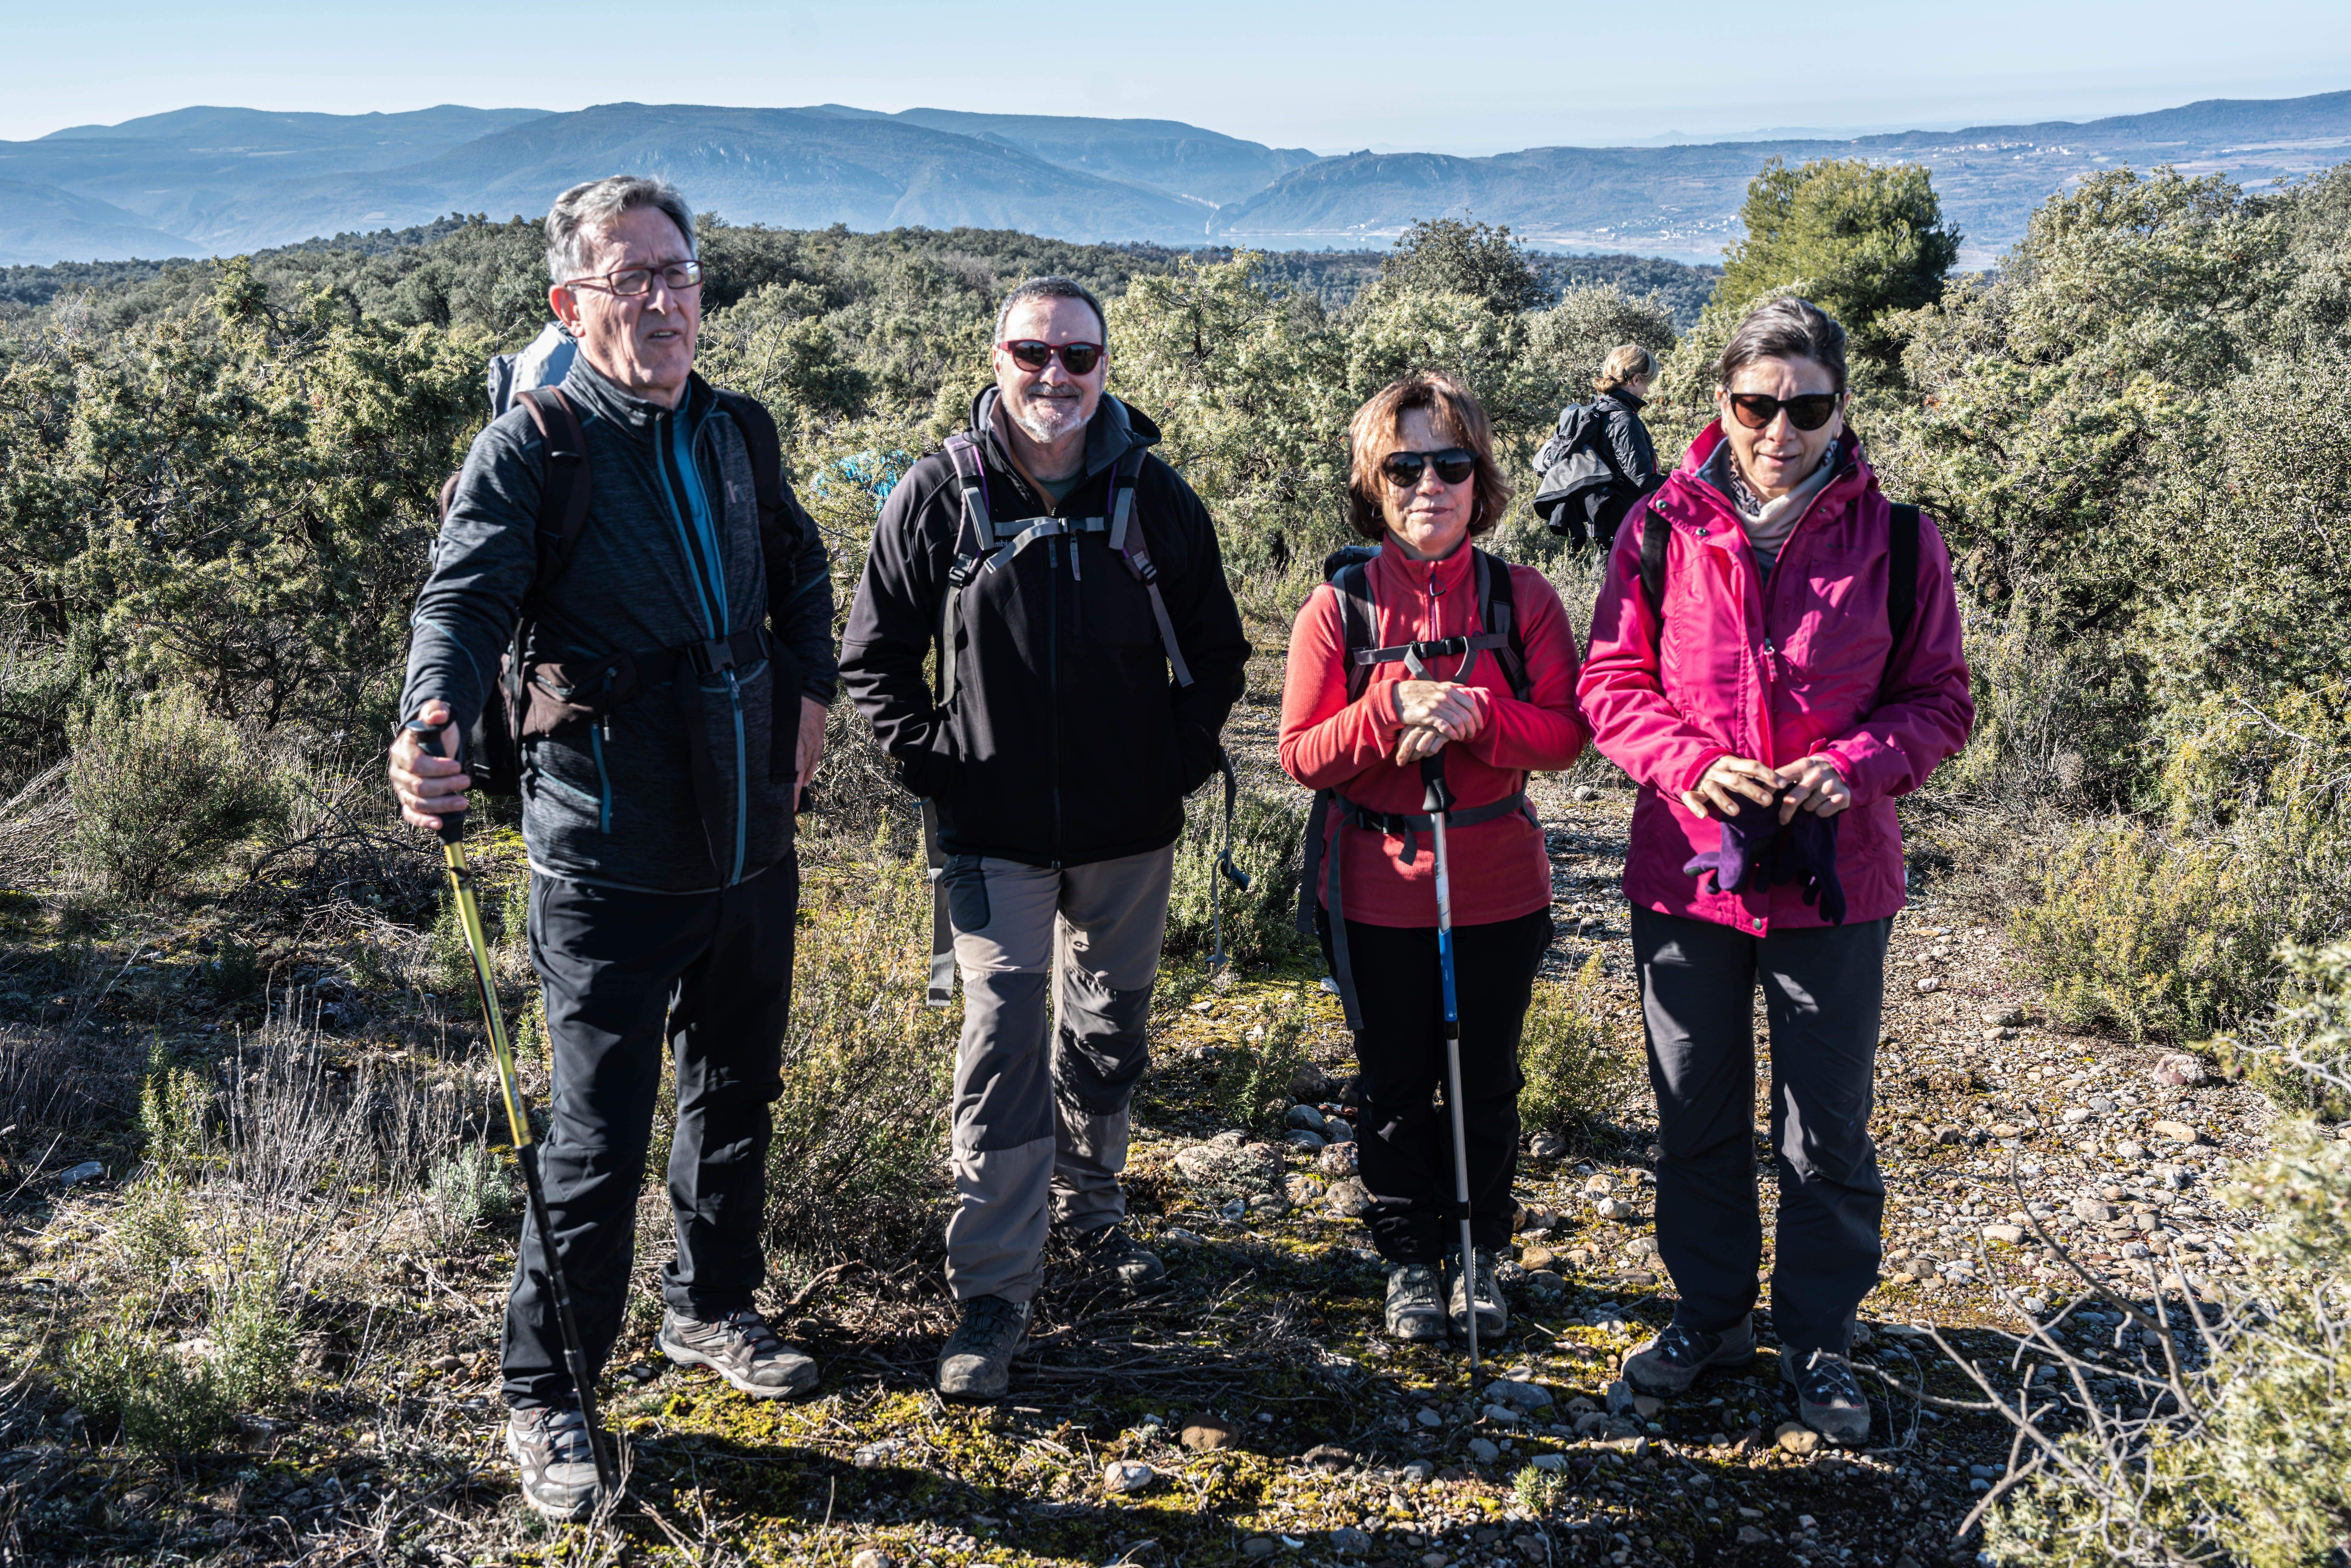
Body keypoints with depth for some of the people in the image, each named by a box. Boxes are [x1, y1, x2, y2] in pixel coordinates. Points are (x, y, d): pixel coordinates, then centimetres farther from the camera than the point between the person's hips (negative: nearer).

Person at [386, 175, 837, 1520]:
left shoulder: (739, 431, 6)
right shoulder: (531, 452, -12)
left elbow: (800, 565, 23)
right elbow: (468, 600, -26)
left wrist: (811, 689, 8)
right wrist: (436, 727, -46)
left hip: (753, 842, 6)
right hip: (614, 864, -6)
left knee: (739, 1090, 21)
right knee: (600, 1140, 0)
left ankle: (714, 1304, 43)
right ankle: (548, 1399, 19)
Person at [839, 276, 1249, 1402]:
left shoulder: (1154, 495, -1)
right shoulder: (942, 494, -6)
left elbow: (1217, 650, 11)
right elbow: (872, 653, 2)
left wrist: (1184, 760, 2)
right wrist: (932, 762, -6)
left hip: (1129, 832, 3)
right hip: (994, 834, -3)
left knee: (1110, 1032, 17)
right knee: (1003, 1047, -6)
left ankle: (1088, 1206, 40)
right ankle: (994, 1290, 4)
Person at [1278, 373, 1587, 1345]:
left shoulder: (1524, 598, -2)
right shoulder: (1338, 605, -5)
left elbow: (1565, 731, -7)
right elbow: (1301, 753, -7)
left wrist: (1470, 717, -23)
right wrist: (1394, 709, -23)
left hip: (1499, 890, 1)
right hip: (1379, 892, -1)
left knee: (1486, 1087, 14)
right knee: (1394, 1089, 12)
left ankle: (1478, 1255, 33)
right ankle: (1410, 1263, 30)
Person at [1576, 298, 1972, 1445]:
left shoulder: (1896, 543, -4)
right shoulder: (1661, 533, -3)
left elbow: (1938, 703, 2)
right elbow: (1611, 685, 1)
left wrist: (1852, 766, -17)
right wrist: (1691, 763, -17)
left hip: (1834, 879, -1)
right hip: (1686, 868, 1)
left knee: (1827, 1134, 9)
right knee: (1694, 1118, 15)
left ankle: (1818, 1338, 29)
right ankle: (1712, 1315, 35)